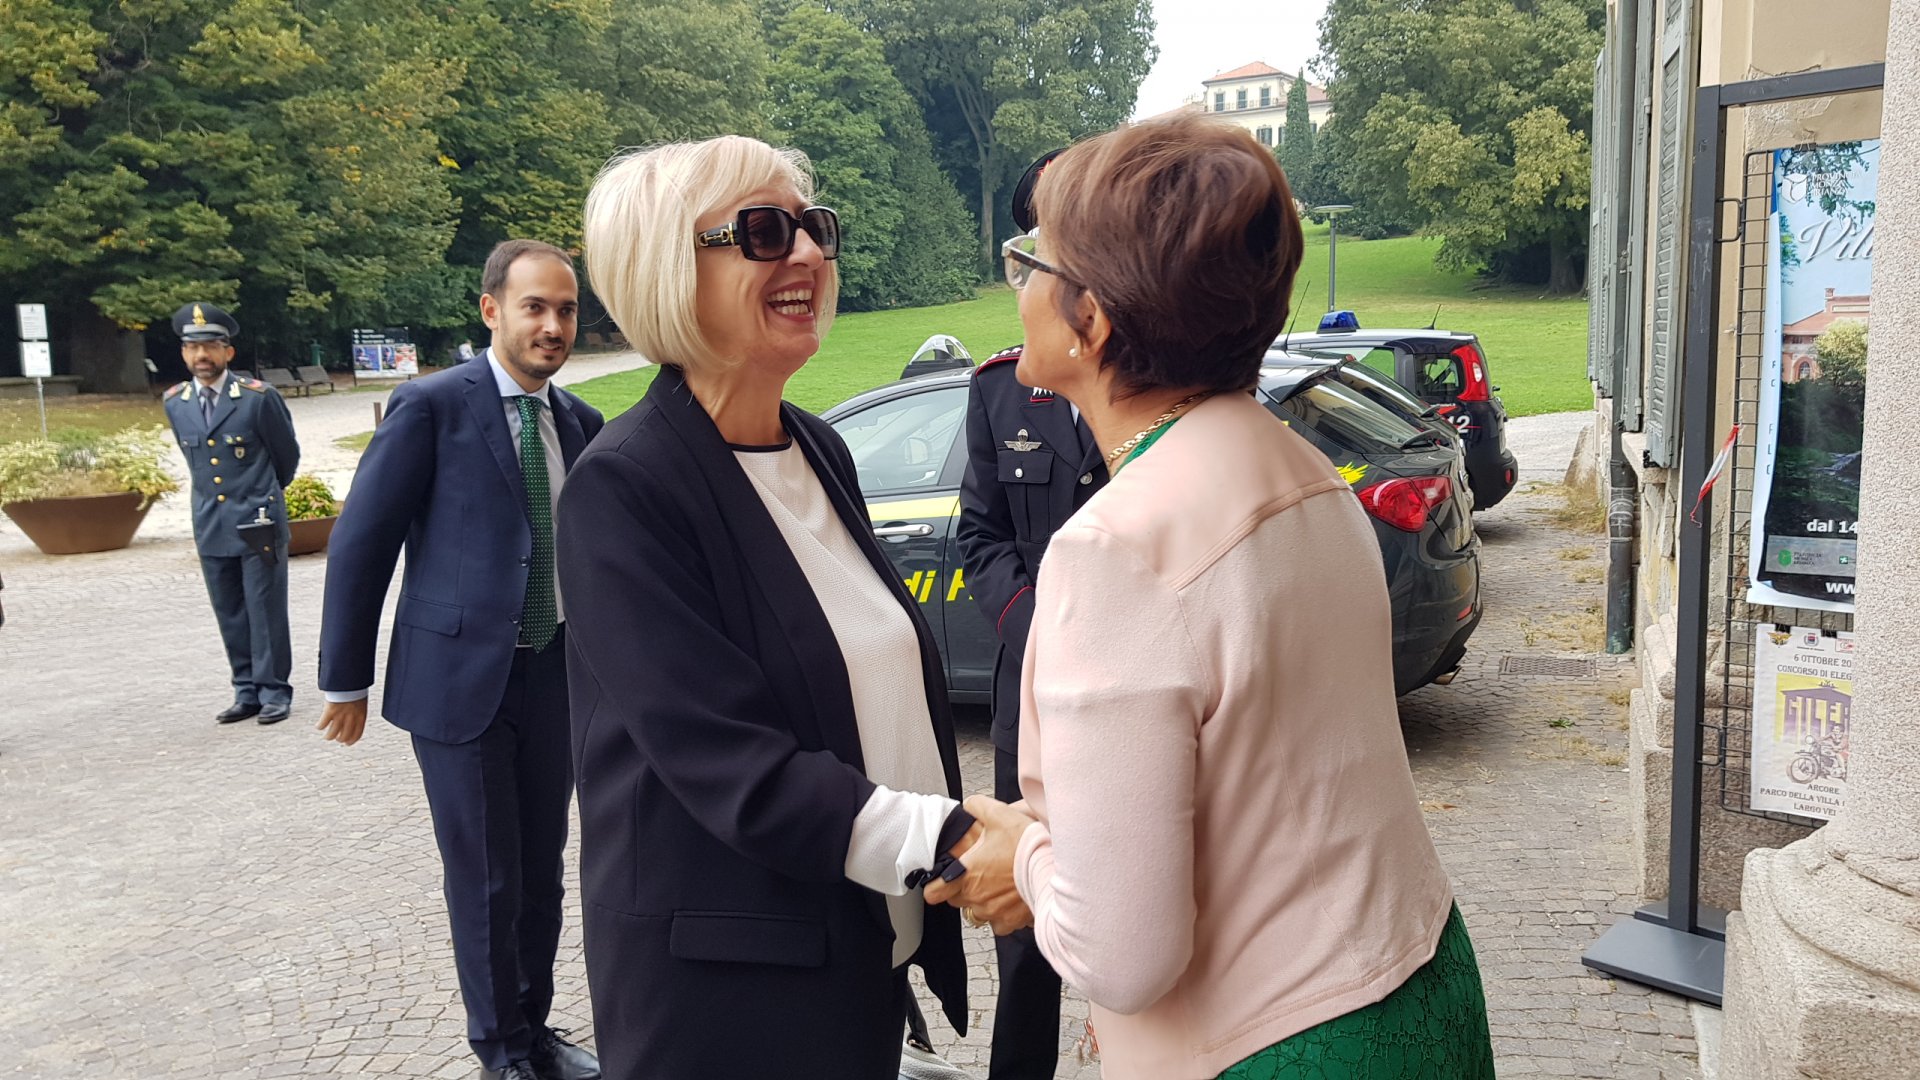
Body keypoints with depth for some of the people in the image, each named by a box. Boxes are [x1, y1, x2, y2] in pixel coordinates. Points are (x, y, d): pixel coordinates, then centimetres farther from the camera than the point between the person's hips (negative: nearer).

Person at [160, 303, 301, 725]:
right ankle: (247, 691, 18)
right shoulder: (175, 403, 5)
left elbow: (287, 454, 5)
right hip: (210, 527, 5)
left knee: (265, 612, 0)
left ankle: (274, 691, 10)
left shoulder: (259, 397, -9)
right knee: (230, 617, 10)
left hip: (258, 524, -4)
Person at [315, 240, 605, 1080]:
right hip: (460, 679, -5)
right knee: (485, 881, 6)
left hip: (553, 678, 5)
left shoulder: (580, 422, 6)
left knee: (541, 873, 14)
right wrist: (346, 682, -5)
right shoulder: (431, 407, -11)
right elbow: (359, 545, -8)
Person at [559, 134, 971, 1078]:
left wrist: (972, 833, 6)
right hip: (722, 980, -7)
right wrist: (947, 841, -30)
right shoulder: (624, 487, -17)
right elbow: (732, 766, -23)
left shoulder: (820, 452, 6)